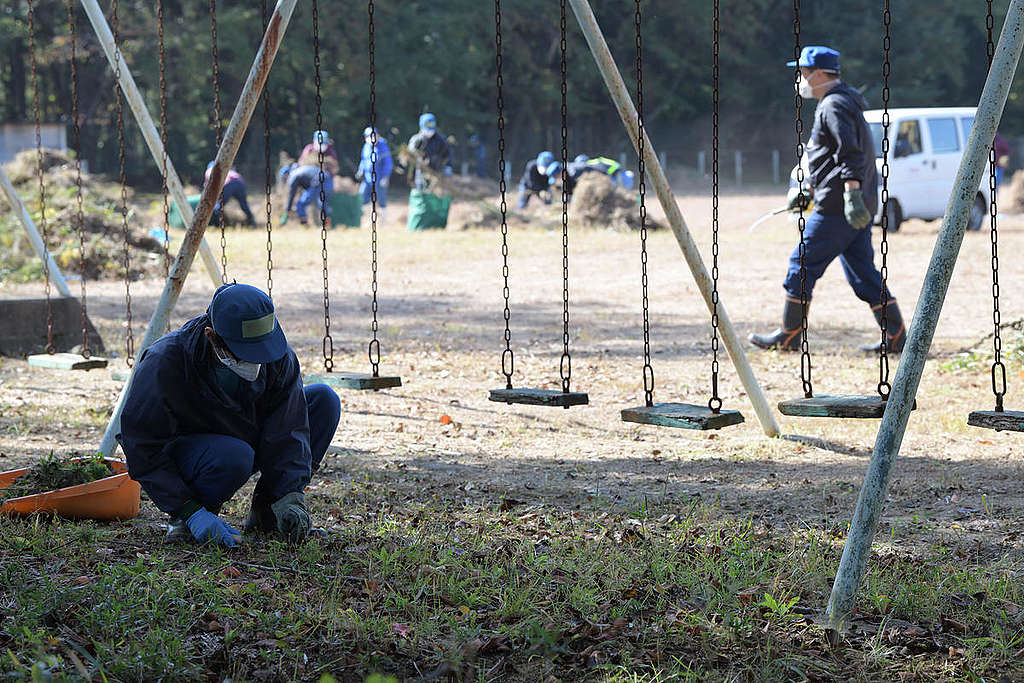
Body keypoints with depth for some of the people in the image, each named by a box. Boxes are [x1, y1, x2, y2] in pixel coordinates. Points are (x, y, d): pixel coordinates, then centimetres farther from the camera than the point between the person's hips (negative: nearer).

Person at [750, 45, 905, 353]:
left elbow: (852, 153, -22)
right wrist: (808, 190, 30)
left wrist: (852, 194, -29)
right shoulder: (843, 102, 22)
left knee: (803, 265, -2)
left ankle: (788, 336, 4)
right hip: (859, 207, 10)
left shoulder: (835, 105, -10)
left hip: (837, 208, -10)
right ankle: (896, 337, 4)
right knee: (864, 273, 9)